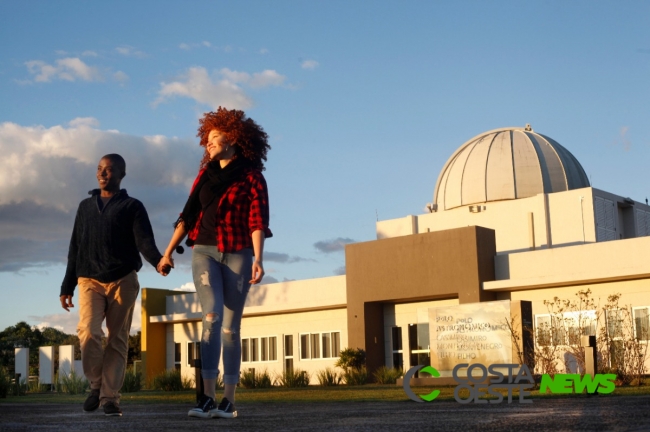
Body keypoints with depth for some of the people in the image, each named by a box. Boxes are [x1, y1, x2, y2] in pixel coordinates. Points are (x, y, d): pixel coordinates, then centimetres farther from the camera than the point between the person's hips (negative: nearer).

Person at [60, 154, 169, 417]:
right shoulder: (85, 206, 18)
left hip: (123, 281, -2)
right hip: (89, 281, 2)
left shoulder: (132, 207, 7)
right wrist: (67, 286, 15)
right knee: (88, 333, -18)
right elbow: (75, 249, 19)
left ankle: (110, 397, 3)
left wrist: (159, 261, -28)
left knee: (118, 341, -2)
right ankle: (96, 384, 2)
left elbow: (144, 242, -7)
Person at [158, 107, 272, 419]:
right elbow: (188, 215, 13)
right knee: (212, 318, -16)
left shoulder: (251, 177, 0)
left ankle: (228, 400, 5)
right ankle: (208, 397, -20)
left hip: (237, 255, -2)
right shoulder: (205, 174, 13)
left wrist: (258, 259, -20)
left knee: (230, 327, 0)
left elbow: (257, 222, -8)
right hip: (204, 252, 2)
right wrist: (168, 251, 8)